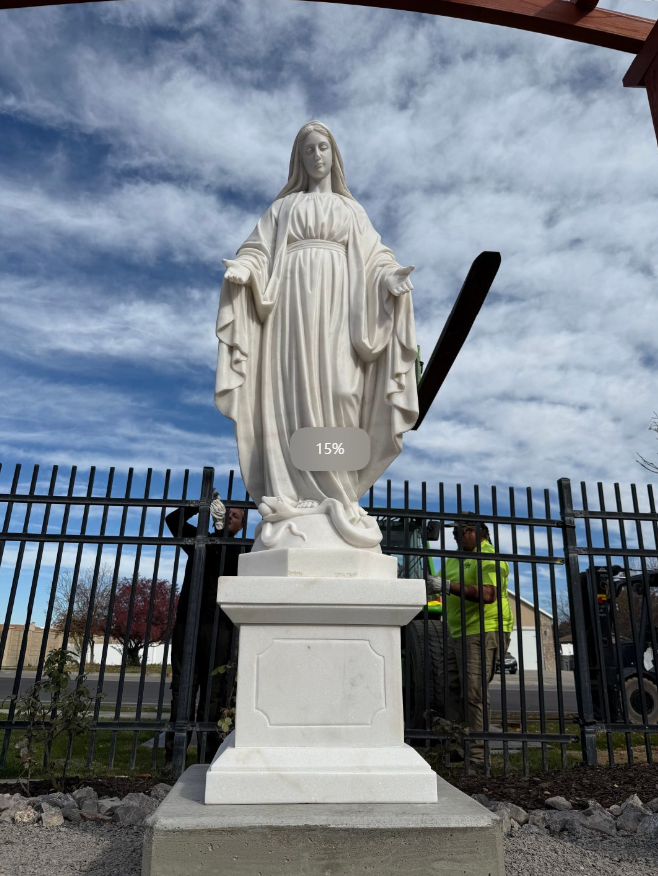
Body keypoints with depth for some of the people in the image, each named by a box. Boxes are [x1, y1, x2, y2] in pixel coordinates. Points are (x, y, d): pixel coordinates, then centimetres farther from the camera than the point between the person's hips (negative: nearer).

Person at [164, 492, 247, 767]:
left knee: (213, 692, -2)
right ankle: (173, 756, 5)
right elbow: (173, 520, 9)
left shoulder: (240, 551, 10)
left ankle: (208, 758, 2)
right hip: (186, 621, 2)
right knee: (182, 688, 2)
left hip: (218, 624, -2)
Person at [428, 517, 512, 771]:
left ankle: (477, 756, -1)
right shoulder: (455, 558, 20)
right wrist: (433, 585, 12)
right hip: (457, 634, 9)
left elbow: (488, 594, -25)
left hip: (483, 633, -9)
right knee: (453, 691, 11)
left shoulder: (489, 557, -10)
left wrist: (448, 586, -26)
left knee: (474, 693, -9)